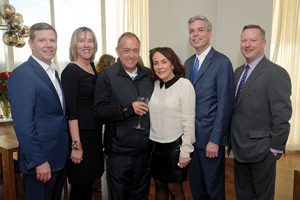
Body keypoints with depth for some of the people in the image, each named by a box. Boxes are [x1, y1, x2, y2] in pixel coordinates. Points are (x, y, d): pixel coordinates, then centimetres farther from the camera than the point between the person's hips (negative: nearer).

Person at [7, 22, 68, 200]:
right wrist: (39, 162, -19)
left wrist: (65, 151, 10)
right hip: (40, 161, -8)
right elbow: (23, 125, -21)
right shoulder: (22, 75, -17)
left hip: (60, 157, 8)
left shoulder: (53, 72, 9)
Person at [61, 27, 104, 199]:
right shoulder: (70, 71, -15)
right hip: (80, 133, -7)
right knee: (80, 185, 7)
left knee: (90, 179, 20)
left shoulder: (92, 67, 7)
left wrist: (99, 131, 11)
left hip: (95, 131, 7)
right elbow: (71, 111, -19)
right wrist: (76, 145, -20)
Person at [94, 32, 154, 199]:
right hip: (119, 151, -4)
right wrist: (128, 109, -25)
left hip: (144, 149, 4)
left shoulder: (148, 75, 5)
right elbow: (100, 111, -15)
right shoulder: (107, 76, -8)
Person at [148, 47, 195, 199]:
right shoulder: (154, 85, 1)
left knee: (174, 188, 11)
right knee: (159, 185, 18)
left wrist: (185, 151, -13)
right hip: (155, 145, 5)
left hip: (175, 145, -4)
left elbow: (189, 120, -13)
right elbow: (153, 117, 6)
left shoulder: (184, 85, -13)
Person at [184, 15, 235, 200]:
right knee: (195, 185, 19)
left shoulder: (222, 62, -11)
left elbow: (225, 104, -15)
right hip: (190, 135, 6)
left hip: (210, 136, -5)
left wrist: (215, 140, -17)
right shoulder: (188, 63, 10)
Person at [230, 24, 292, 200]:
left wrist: (275, 149, -15)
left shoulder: (276, 74, -16)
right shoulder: (238, 72, 8)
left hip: (261, 150, -6)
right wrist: (233, 140, 8)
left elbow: (281, 116, -17)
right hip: (239, 148, 7)